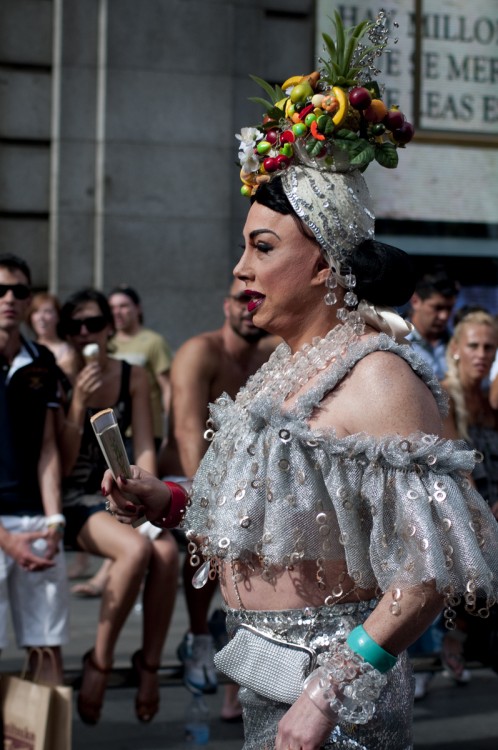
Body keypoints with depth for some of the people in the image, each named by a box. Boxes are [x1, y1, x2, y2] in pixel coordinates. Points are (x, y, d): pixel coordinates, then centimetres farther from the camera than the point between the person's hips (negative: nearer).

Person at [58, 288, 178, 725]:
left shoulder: (133, 378, 5)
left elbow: (144, 449, 2)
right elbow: (62, 464, -8)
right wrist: (79, 403, -20)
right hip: (73, 499, -3)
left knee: (167, 551, -28)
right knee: (136, 548, -33)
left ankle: (149, 663, -11)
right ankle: (99, 662, -16)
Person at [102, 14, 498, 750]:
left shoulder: (379, 378, -17)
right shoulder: (283, 368, 10)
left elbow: (432, 571, -22)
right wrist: (167, 502, 6)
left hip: (329, 664, -8)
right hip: (264, 674, 8)